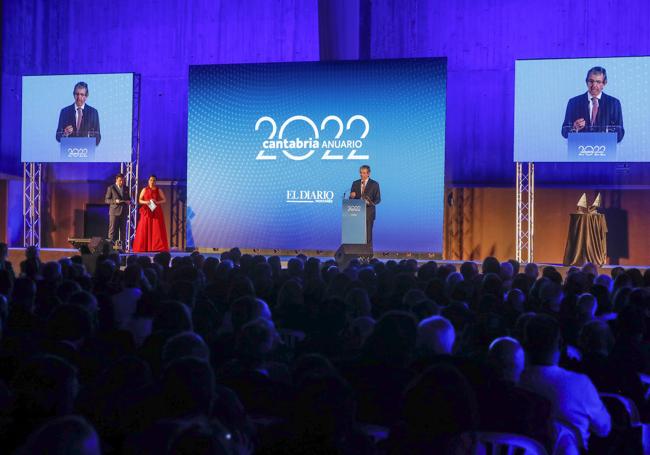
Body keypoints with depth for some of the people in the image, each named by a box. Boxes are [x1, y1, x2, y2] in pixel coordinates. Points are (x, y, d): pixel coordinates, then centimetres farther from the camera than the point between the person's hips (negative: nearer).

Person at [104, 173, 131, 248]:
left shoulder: (126, 188, 14)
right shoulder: (111, 188, 1)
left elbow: (129, 199, 22)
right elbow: (106, 200, -1)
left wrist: (128, 201, -2)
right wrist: (115, 201, -17)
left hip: (124, 212, 4)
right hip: (114, 212, -4)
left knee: (123, 230, 4)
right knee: (113, 230, -5)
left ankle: (122, 247, 6)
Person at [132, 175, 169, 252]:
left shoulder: (159, 190, 7)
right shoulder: (144, 190, 8)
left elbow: (164, 200, 4)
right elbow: (139, 200, 8)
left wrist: (157, 202, -13)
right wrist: (145, 202, -12)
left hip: (156, 212, 0)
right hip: (146, 212, 0)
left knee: (157, 230, -6)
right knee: (145, 230, -5)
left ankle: (157, 248, -8)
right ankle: (143, 248, -4)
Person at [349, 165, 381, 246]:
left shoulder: (374, 184, 2)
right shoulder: (355, 183, 10)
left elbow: (378, 199, 1)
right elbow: (351, 198, 12)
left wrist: (369, 203, -17)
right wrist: (352, 196, -11)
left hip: (368, 212, -3)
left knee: (368, 234, -3)